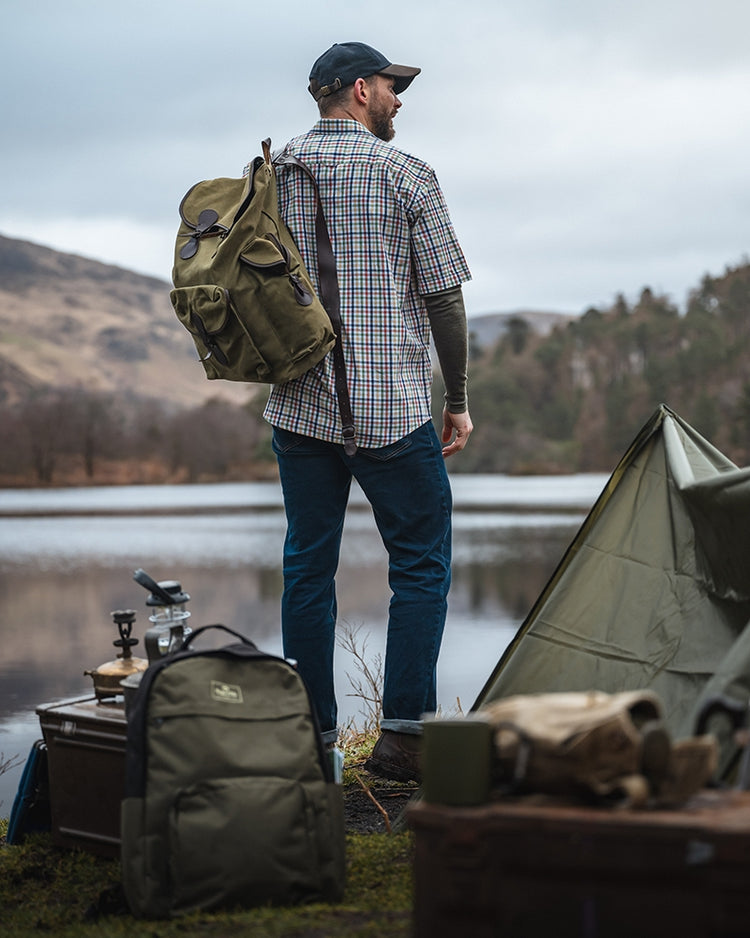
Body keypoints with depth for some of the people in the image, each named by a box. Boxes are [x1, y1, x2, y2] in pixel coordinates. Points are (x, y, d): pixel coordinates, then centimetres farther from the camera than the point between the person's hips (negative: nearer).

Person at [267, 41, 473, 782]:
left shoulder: (269, 176, 9)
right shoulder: (404, 174, -3)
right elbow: (443, 295, -3)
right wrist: (458, 401, 6)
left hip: (298, 409, 5)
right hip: (391, 409, -5)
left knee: (307, 567, 10)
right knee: (421, 566, 5)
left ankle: (312, 736, 14)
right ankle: (402, 734, 0)